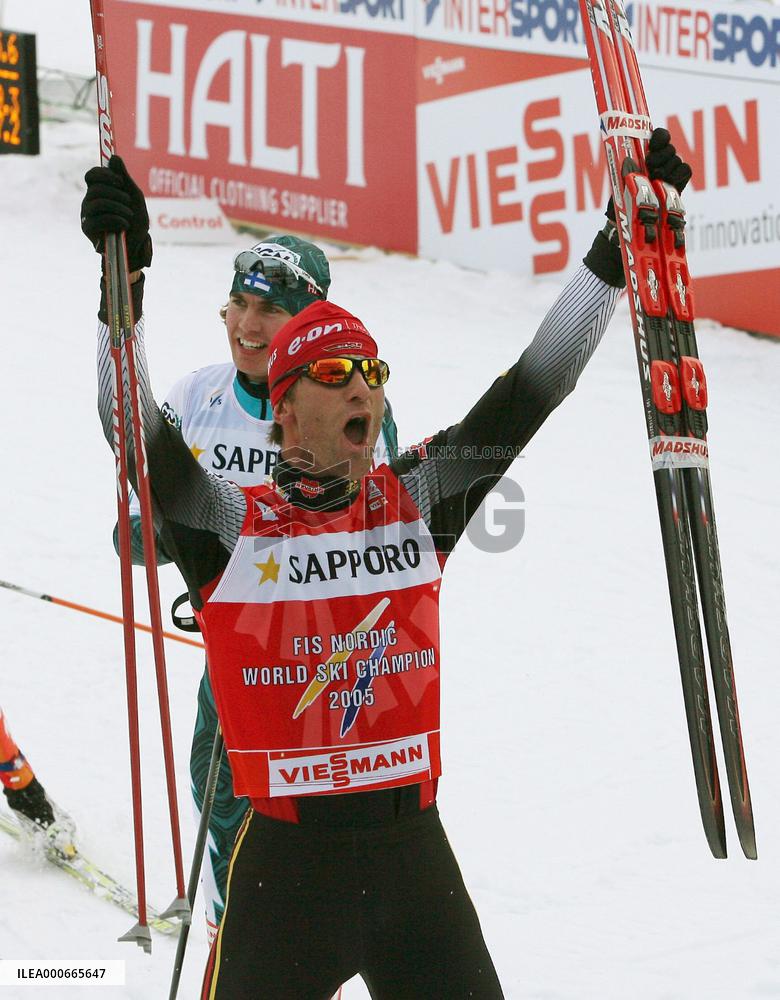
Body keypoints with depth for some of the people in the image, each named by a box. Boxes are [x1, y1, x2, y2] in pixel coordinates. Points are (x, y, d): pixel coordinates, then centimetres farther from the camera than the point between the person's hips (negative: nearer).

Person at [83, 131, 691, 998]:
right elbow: (134, 430, -17)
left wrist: (613, 254, -3)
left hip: (414, 850, 3)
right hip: (286, 861, -3)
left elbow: (529, 393, 2)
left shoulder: (417, 502, 4)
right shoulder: (230, 526, -4)